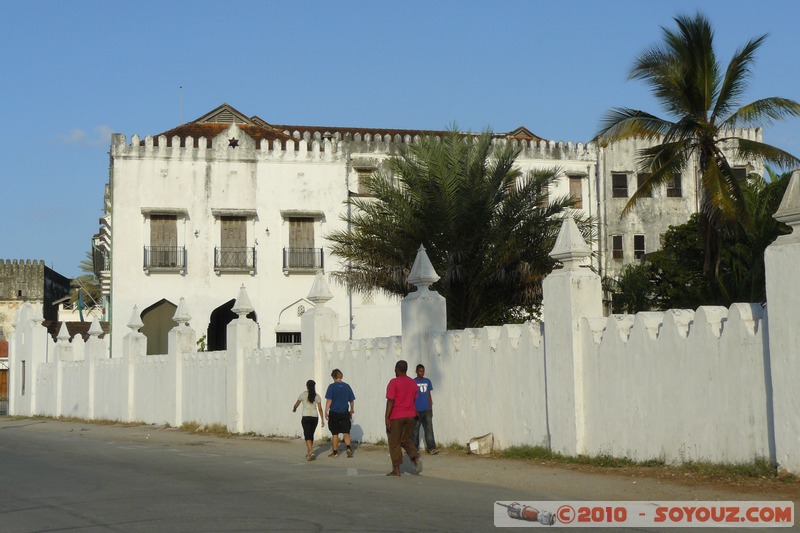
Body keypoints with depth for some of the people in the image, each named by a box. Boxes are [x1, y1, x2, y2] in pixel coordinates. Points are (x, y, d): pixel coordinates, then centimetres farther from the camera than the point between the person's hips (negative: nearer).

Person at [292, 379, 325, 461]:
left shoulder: (303, 394, -3)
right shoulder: (317, 396, 3)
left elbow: (296, 405, 8)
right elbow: (320, 409, 1)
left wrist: (294, 409, 31)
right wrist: (322, 420, 5)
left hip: (306, 417, -3)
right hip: (315, 417, 3)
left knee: (307, 436, -6)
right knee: (311, 435, 17)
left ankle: (311, 452, -24)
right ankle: (309, 453, 24)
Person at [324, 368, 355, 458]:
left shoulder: (332, 386, -7)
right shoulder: (347, 386, 3)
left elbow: (329, 400, -11)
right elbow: (352, 400, 8)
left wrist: (326, 411, -5)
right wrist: (352, 410, 20)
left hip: (334, 413, -2)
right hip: (345, 413, 2)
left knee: (335, 433, 9)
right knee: (346, 432, 4)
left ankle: (335, 452, 16)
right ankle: (348, 447, -19)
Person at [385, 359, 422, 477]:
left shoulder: (394, 383, -11)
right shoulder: (413, 383, 9)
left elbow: (390, 401, -16)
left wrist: (387, 418, -15)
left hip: (396, 417, -6)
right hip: (410, 415, 6)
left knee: (394, 443, 3)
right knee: (407, 440, 15)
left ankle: (396, 470, 4)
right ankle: (416, 458, -11)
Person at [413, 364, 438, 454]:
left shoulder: (427, 381, 11)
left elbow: (429, 395, 15)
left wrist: (431, 409, 11)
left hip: (427, 410, 3)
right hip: (417, 410, -3)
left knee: (429, 429, -5)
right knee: (415, 430, 4)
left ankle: (431, 448, -9)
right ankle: (415, 449, 12)